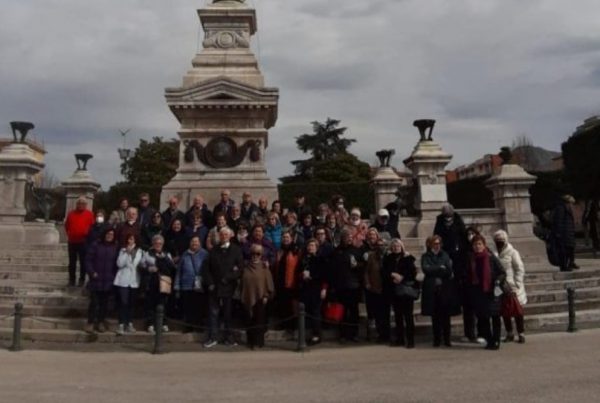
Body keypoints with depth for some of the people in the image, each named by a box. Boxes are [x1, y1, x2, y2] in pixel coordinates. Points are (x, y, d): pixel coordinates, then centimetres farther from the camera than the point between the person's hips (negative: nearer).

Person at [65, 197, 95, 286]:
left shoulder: (89, 214, -1)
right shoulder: (71, 213, 7)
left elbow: (92, 226, 0)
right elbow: (66, 225, 18)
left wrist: (87, 235, -5)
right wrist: (69, 234, 10)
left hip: (84, 242, -3)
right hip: (72, 241, 3)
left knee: (83, 262, 3)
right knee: (72, 262, 9)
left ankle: (82, 280, 11)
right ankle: (71, 280, 17)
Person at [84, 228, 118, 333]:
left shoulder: (115, 247, 2)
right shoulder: (96, 245, -3)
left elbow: (117, 263, 4)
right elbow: (88, 259, -2)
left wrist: (114, 275, -5)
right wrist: (92, 272, -10)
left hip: (108, 281, 2)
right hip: (96, 280, -2)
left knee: (104, 303, 9)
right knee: (94, 302, -1)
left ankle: (101, 322, 22)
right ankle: (90, 322, 12)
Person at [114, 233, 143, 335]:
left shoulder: (140, 251, 4)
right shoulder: (123, 250, 2)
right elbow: (120, 264, -10)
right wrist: (127, 253, -13)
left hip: (134, 280, 2)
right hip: (123, 280, -2)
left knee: (131, 303, 9)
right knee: (123, 302, -7)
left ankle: (130, 324, 18)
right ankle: (121, 325, -5)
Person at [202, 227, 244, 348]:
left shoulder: (236, 250, 3)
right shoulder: (213, 250, 11)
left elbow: (240, 267, -5)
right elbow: (206, 268, 7)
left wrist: (228, 278, -13)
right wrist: (209, 283, -5)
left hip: (228, 287, -2)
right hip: (214, 287, 2)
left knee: (228, 313, 5)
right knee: (213, 312, 2)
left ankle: (228, 337, 15)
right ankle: (213, 337, 8)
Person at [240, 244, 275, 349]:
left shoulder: (264, 267, -2)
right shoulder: (246, 267, 6)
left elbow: (268, 281, -4)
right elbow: (243, 282, 10)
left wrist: (266, 295, -10)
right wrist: (242, 296, 7)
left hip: (260, 298, -3)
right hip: (248, 297, 3)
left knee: (260, 320, 3)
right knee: (250, 321, 8)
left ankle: (259, 341, 13)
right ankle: (251, 341, 17)